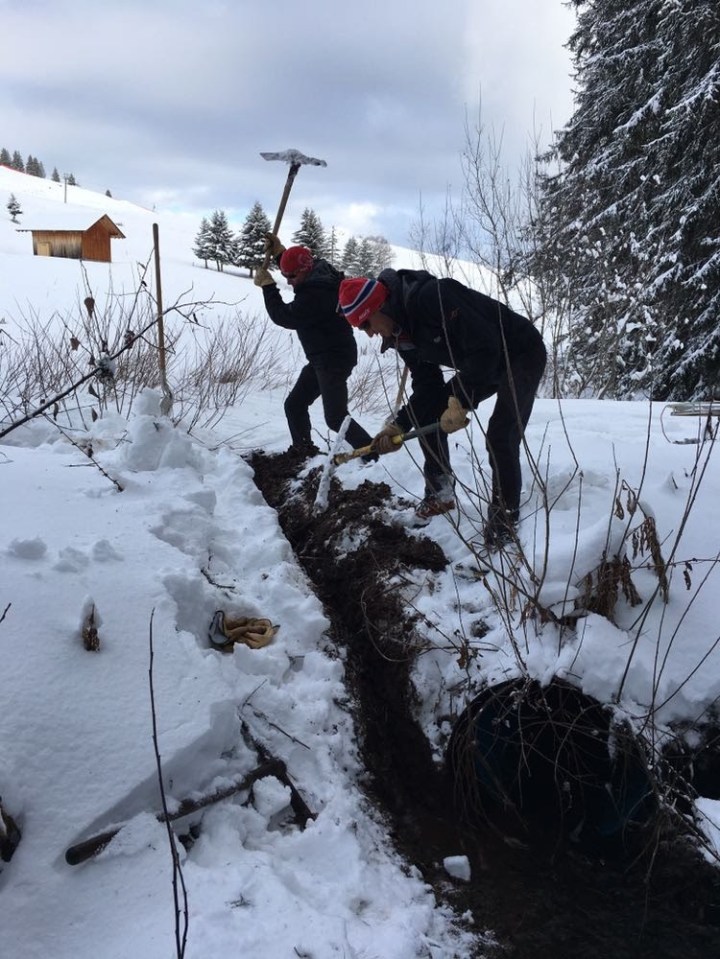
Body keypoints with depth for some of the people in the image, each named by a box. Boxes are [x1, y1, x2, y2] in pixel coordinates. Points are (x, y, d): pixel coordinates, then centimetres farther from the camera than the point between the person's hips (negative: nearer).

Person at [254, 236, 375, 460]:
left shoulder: (316, 295, -27)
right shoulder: (319, 273, 4)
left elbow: (284, 316, -19)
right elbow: (295, 266, 27)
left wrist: (267, 285, -9)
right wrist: (279, 253, 12)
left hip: (334, 359, -11)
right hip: (322, 358, 11)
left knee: (336, 417, -15)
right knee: (294, 404, 16)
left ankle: (373, 456, -11)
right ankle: (303, 449, 28)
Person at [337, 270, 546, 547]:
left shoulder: (431, 296, -32)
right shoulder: (401, 333, -3)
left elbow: (484, 347, -35)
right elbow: (427, 386, 0)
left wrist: (460, 402, -33)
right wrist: (400, 425, -11)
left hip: (523, 354, -9)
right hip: (477, 365, 9)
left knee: (500, 436, -22)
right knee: (426, 413, 4)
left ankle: (504, 516, -2)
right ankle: (440, 493, 18)